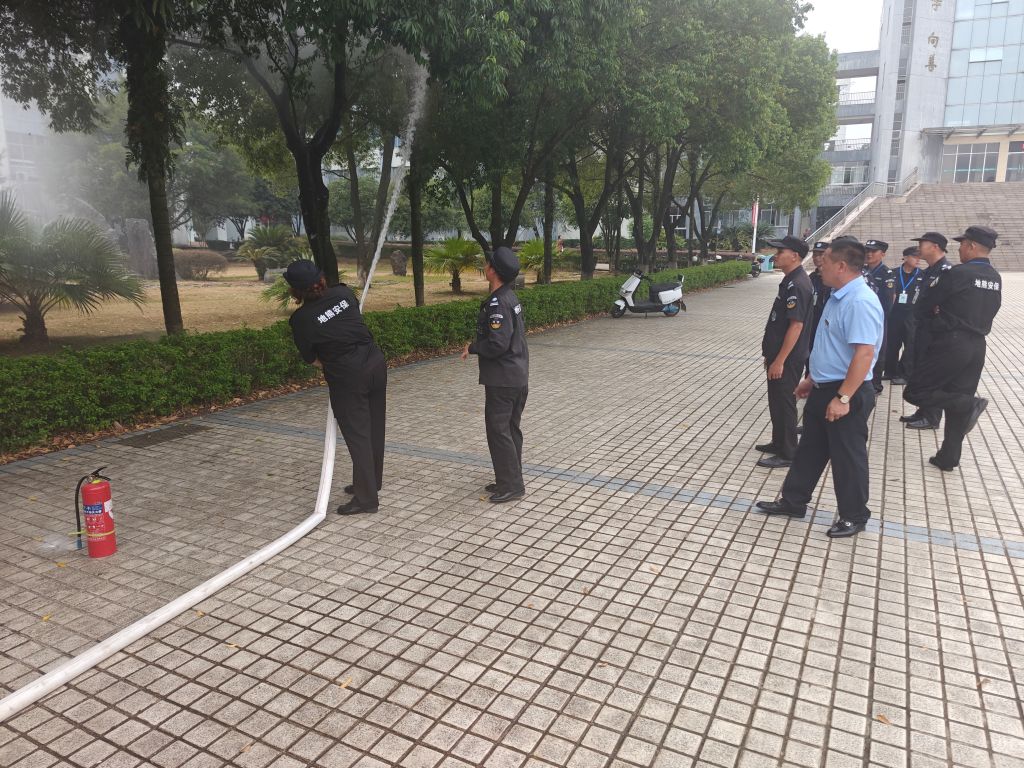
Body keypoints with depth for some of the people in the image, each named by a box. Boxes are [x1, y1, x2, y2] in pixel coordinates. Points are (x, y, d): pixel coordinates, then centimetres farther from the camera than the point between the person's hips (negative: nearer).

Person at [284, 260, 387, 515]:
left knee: (357, 435, 1)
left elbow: (311, 358, 1)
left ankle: (366, 498, 6)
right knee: (374, 427, 16)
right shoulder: (343, 292, 1)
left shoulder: (300, 319, -9)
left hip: (347, 377, -5)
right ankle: (372, 481, 33)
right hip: (376, 363, 6)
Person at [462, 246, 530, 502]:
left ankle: (511, 485, 3)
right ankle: (511, 480, 25)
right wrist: (477, 346, 17)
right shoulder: (511, 298, 11)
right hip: (518, 376, 10)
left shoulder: (497, 303, -19)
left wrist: (472, 348, -9)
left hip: (502, 380, -10)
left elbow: (497, 344, -25)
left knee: (498, 430, -2)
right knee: (511, 429, 15)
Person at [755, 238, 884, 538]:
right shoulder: (839, 297, 9)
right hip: (824, 389, 10)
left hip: (846, 394, -10)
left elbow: (865, 353, -29)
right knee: (810, 449, 18)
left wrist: (843, 398, -29)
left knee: (847, 457, 6)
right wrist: (813, 379, 22)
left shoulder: (860, 302, -23)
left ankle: (854, 516, 23)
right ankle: (793, 502, 31)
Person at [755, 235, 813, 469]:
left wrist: (779, 361, -24)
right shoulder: (791, 281, 11)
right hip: (779, 355, 10)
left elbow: (796, 325, -24)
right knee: (777, 400, 19)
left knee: (784, 403, 0)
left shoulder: (797, 285, -20)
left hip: (787, 359, -10)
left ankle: (787, 454, 10)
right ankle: (779, 443, 33)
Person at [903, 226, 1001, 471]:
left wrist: (937, 317, 16)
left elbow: (926, 304, -6)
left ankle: (969, 403, -14)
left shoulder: (957, 273, -13)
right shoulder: (995, 278, 9)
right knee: (956, 401, 12)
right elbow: (991, 309, 17)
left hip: (951, 343, -8)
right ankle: (948, 458, 15)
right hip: (977, 345, 8)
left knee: (915, 392, -2)